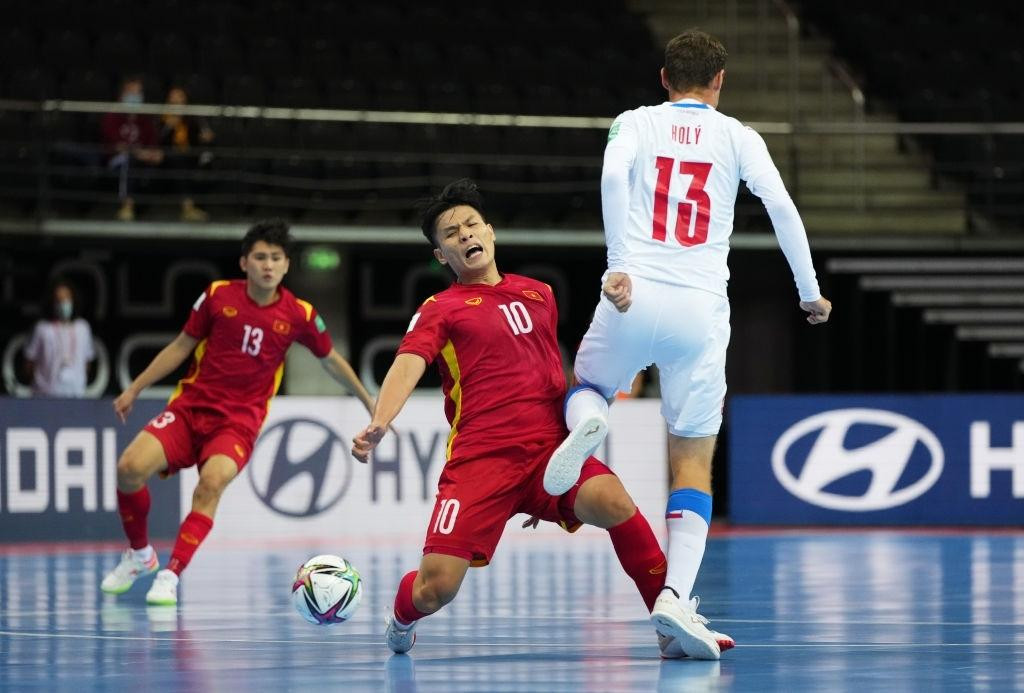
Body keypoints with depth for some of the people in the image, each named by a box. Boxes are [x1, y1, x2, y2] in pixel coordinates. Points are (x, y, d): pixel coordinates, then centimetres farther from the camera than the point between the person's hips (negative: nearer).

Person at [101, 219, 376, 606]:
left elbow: (330, 360, 17)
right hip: (190, 406, 1)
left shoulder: (299, 315, -2)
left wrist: (369, 404, 24)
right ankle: (139, 555, 7)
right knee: (130, 467, -20)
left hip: (239, 421, -1)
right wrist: (134, 389, 10)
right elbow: (181, 346, 11)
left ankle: (171, 574, -25)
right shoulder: (218, 296, -1)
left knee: (212, 481, -32)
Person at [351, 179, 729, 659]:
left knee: (612, 503, -31)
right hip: (480, 458, -2)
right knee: (434, 590, -14)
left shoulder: (539, 294, 21)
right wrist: (379, 425, -29)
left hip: (551, 448, 2)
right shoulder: (440, 310, 7)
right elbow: (408, 365, -11)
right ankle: (402, 618, 25)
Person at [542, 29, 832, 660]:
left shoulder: (636, 123, 12)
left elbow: (613, 174, -8)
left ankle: (586, 424, -8)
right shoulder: (738, 137, 12)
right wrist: (811, 292, 10)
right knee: (693, 466, 5)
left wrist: (619, 265, -12)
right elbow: (781, 207, 1)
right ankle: (676, 596, -14)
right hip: (701, 308, 0)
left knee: (586, 389, 30)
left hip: (634, 296, 0)